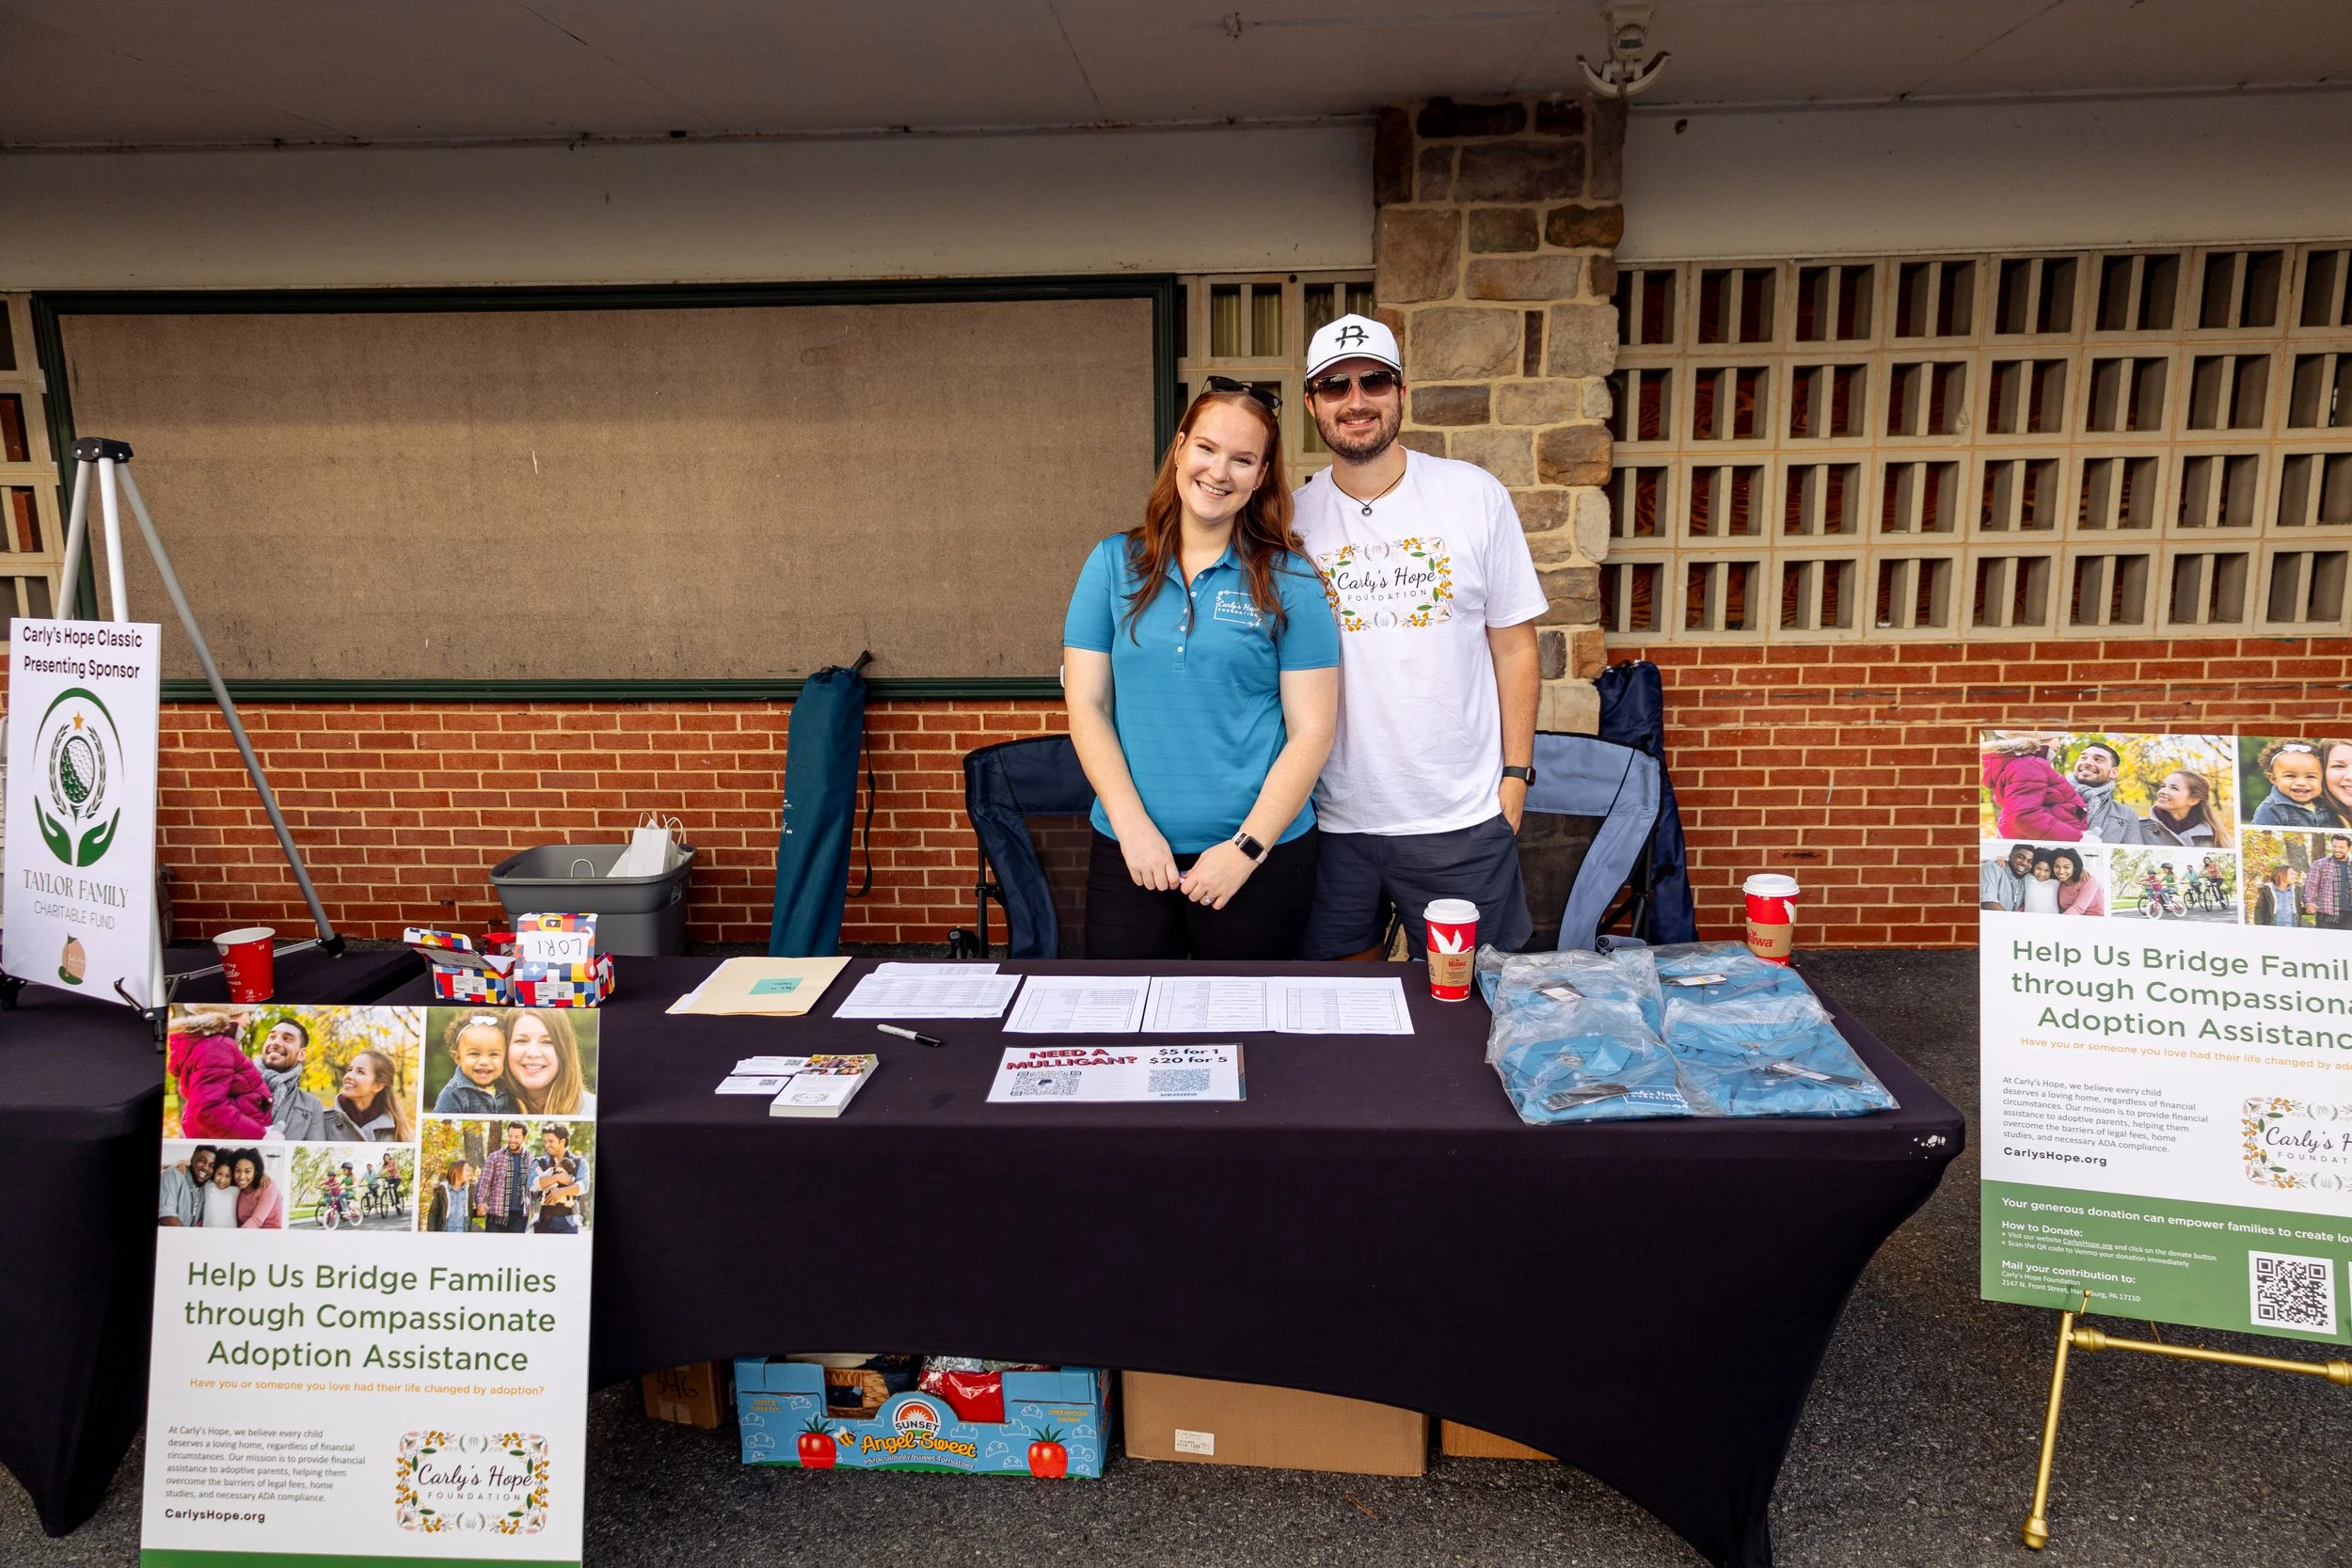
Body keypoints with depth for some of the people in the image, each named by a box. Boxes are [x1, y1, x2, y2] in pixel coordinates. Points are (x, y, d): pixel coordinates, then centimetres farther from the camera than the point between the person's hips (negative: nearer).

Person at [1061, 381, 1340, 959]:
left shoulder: (1288, 580, -2)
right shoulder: (1114, 564, 3)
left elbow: (1311, 730, -4)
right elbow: (1086, 704, 1)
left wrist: (1247, 847, -11)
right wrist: (1133, 825, -9)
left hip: (1260, 855, -1)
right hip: (1128, 852, 2)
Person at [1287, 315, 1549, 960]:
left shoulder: (1476, 495, -2)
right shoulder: (1292, 517, 0)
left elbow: (1514, 647, 2)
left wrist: (1515, 777, -1)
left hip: (1461, 819, -1)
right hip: (1332, 817, 1)